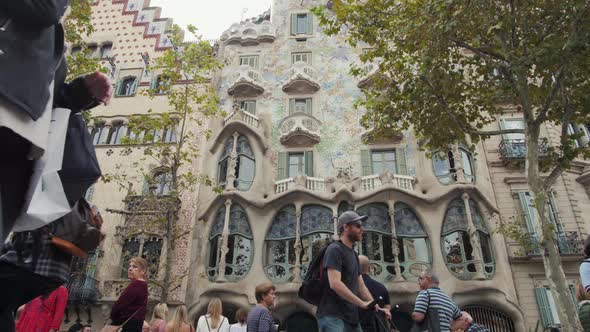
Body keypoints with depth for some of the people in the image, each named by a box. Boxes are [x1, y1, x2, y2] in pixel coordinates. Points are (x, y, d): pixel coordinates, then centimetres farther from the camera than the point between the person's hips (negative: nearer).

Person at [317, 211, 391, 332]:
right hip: (332, 316, -9)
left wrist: (376, 307, 6)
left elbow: (360, 285, 18)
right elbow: (335, 284, -22)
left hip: (351, 317, 9)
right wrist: (362, 303, -18)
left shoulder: (353, 254, 19)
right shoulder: (335, 249, -11)